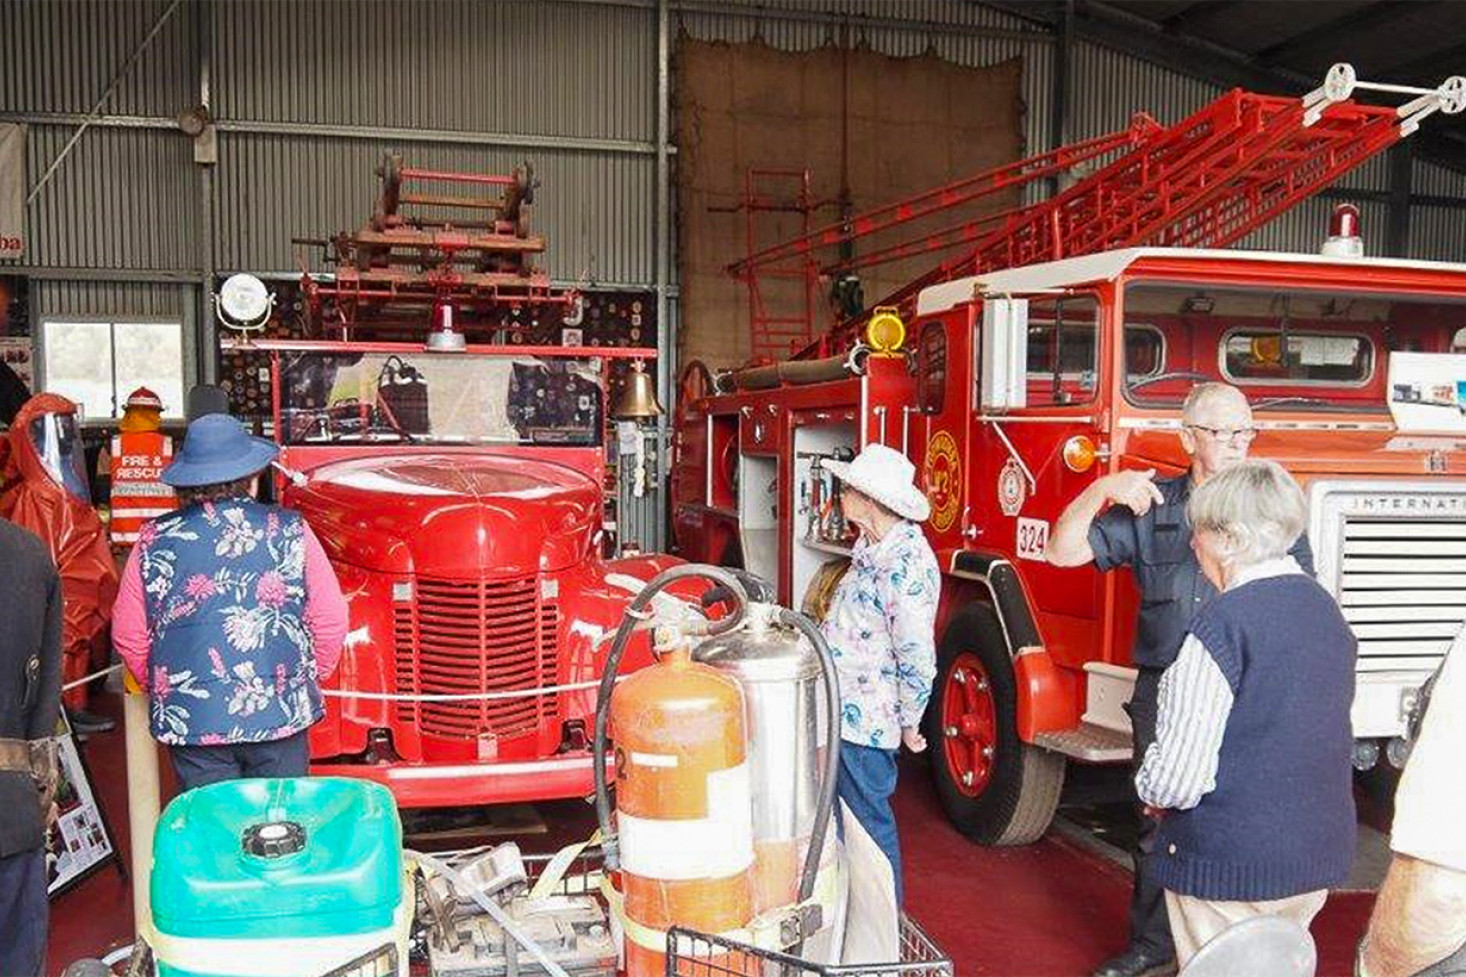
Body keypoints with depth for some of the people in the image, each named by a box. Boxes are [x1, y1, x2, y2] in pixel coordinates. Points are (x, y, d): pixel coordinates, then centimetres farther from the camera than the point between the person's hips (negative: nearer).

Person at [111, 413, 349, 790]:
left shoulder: (154, 541, 0)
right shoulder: (291, 532, -3)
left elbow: (128, 636, 5)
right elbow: (331, 622, -1)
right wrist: (307, 681, 14)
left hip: (190, 723, 1)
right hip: (281, 716, -1)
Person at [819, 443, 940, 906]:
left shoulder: (907, 565, -24)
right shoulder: (873, 545, 5)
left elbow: (918, 660, -20)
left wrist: (909, 725, -11)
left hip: (865, 719, -9)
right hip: (841, 706, 10)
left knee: (869, 822, 6)